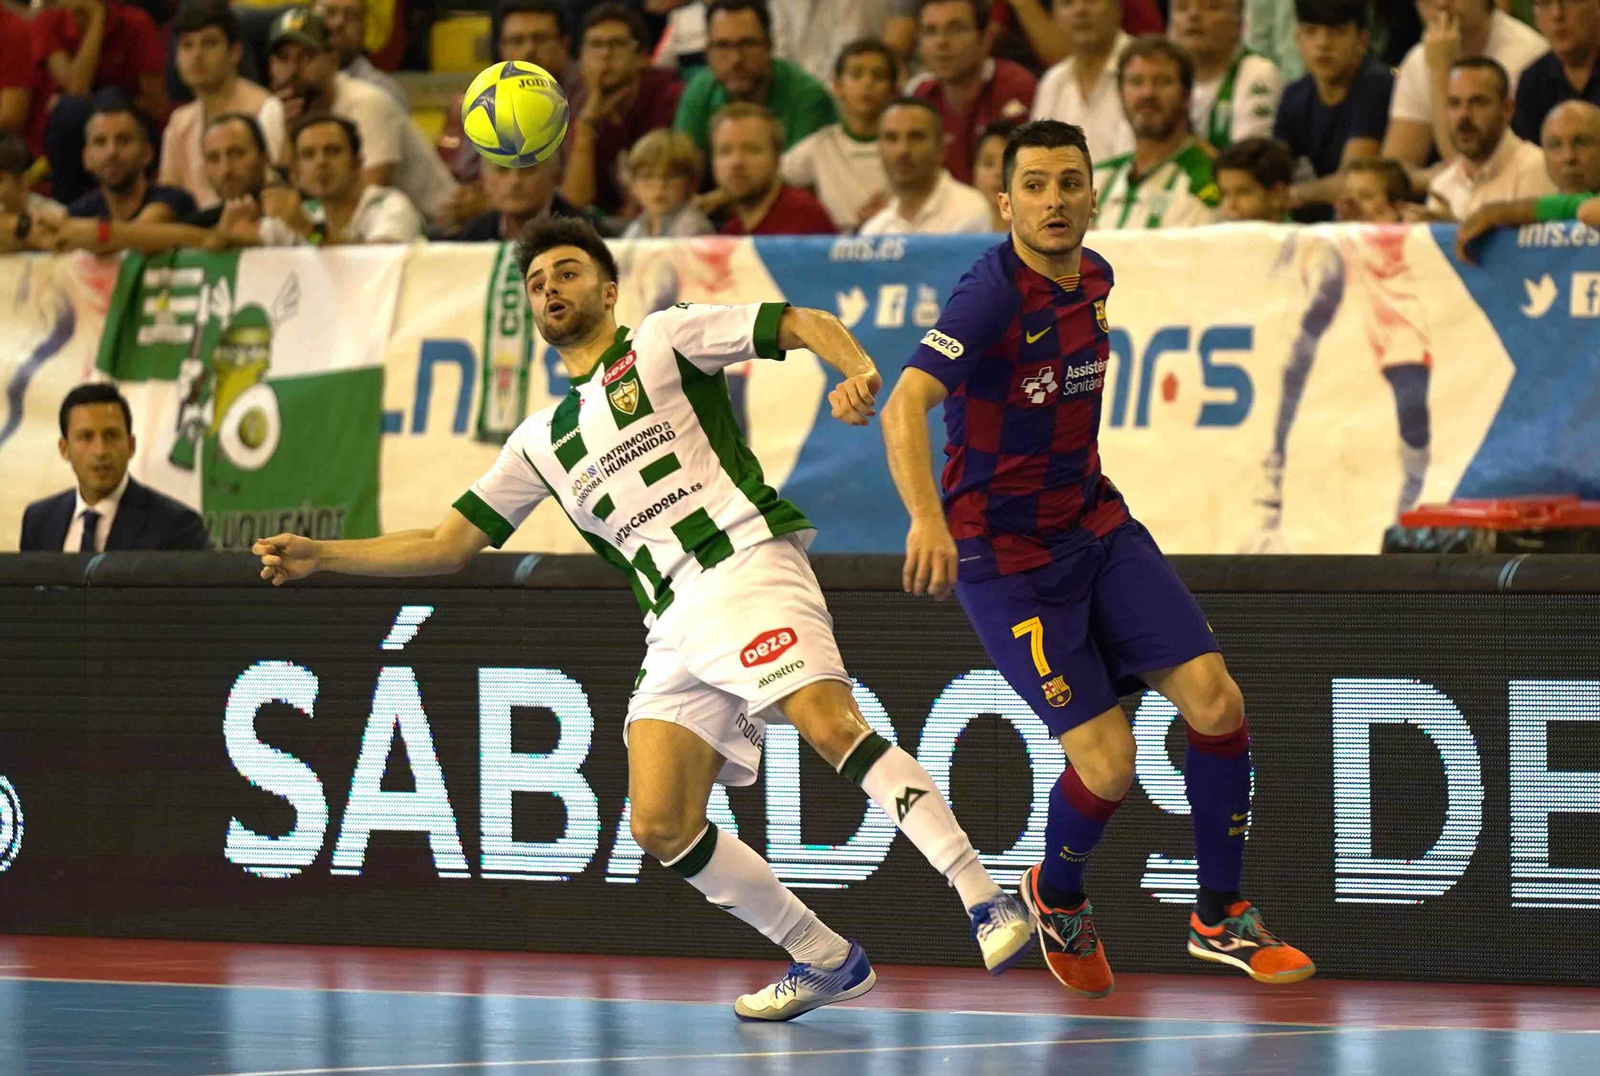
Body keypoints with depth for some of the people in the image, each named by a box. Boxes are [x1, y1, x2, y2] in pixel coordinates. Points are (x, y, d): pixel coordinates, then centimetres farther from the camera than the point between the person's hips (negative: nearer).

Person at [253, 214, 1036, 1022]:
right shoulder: (541, 442, 26)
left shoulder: (661, 338, 11)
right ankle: (827, 963, 8)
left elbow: (806, 324, 2)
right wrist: (320, 556, 17)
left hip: (744, 558, -6)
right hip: (674, 624, 6)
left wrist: (858, 373, -20)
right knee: (662, 830, -6)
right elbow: (447, 544, 27)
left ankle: (987, 902, -31)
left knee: (832, 726, -29)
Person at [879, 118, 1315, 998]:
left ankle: (1220, 917, 10)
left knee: (1214, 700, -6)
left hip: (1095, 524, 7)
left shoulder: (1093, 277, 3)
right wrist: (927, 518, -50)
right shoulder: (993, 292, -21)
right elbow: (904, 406, -35)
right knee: (1107, 760, -11)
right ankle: (1057, 898, 21)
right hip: (1005, 554, -7)